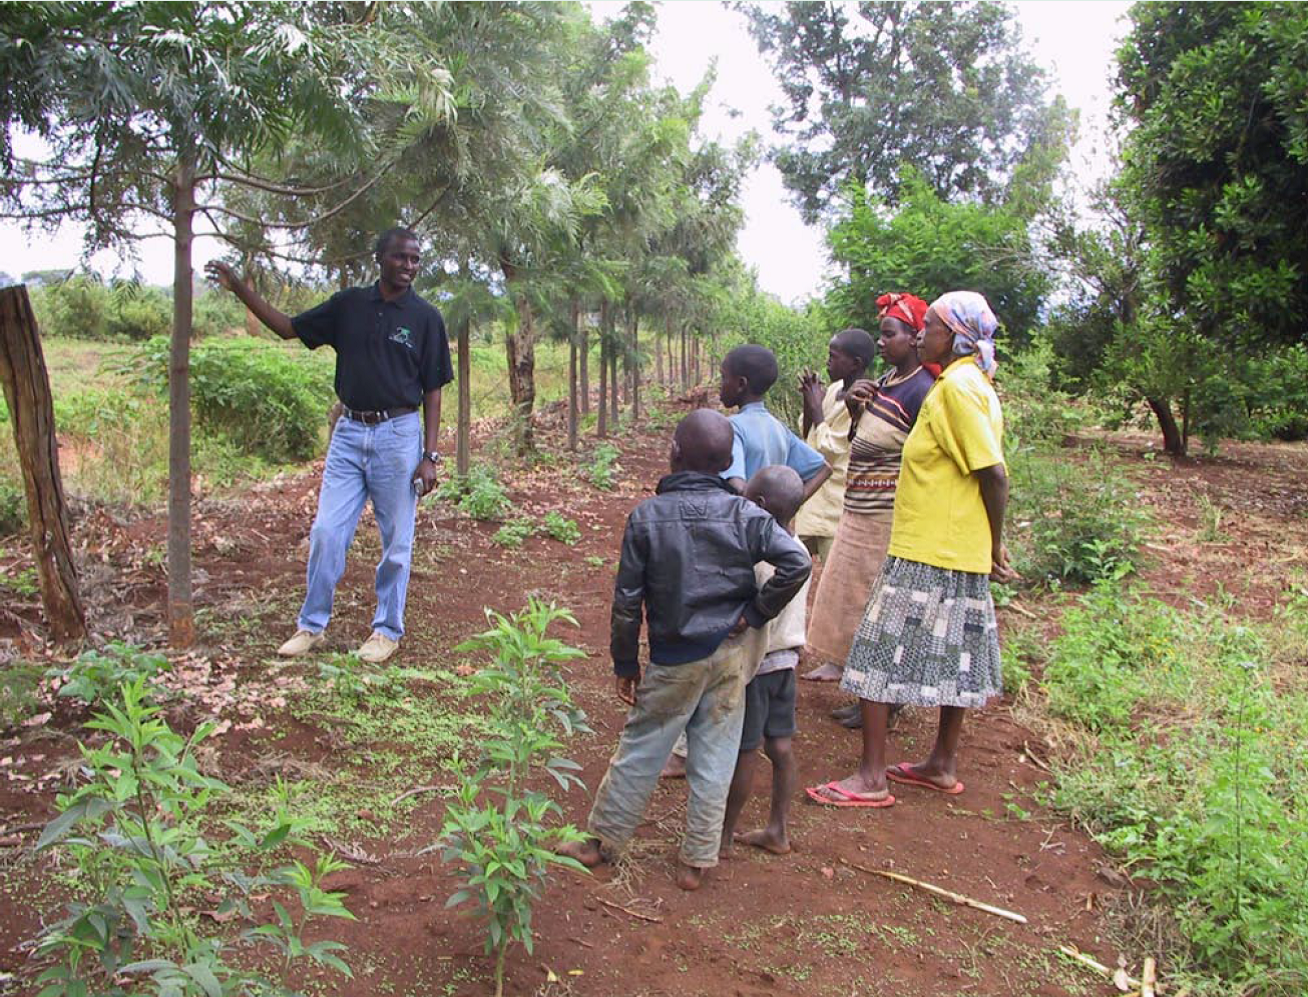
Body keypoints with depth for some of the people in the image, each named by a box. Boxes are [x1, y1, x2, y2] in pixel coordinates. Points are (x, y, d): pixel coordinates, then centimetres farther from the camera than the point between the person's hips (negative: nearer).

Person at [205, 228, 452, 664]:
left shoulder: (426, 317, -1)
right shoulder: (348, 305, 7)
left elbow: (432, 390, -1)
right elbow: (289, 328, 15)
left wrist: (430, 456, -7)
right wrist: (240, 289, 7)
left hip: (399, 434, -3)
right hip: (349, 432, 3)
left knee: (396, 541, 5)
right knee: (326, 532, 2)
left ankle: (387, 629, 20)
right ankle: (311, 626, 17)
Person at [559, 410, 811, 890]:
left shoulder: (647, 516, -9)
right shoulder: (744, 514, -6)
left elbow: (627, 599, -6)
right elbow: (797, 561, -14)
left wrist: (625, 662, 5)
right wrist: (756, 612, -3)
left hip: (675, 657, -1)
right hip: (732, 652, 2)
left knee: (640, 749, 12)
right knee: (714, 759, 10)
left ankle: (602, 841, 27)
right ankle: (697, 860, 20)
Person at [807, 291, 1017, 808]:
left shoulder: (957, 387, -17)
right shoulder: (973, 385, 13)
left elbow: (994, 475, -20)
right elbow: (990, 472, 15)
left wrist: (996, 546, -11)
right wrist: (991, 549, 14)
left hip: (925, 552, -10)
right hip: (960, 553, 10)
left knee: (879, 654, -3)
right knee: (953, 657, 17)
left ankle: (871, 778, 3)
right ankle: (943, 765, 30)